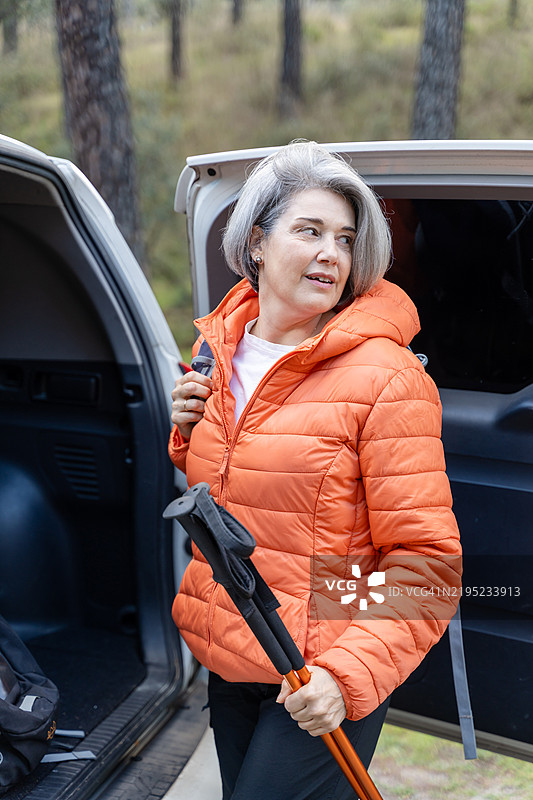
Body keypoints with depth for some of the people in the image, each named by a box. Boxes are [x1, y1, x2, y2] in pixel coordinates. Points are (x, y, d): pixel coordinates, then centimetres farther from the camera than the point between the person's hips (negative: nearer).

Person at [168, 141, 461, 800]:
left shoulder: (385, 378, -17)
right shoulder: (223, 352, 3)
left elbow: (425, 562, -18)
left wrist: (350, 673, -28)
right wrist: (189, 431, -1)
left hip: (321, 680, -6)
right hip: (225, 661, 7)